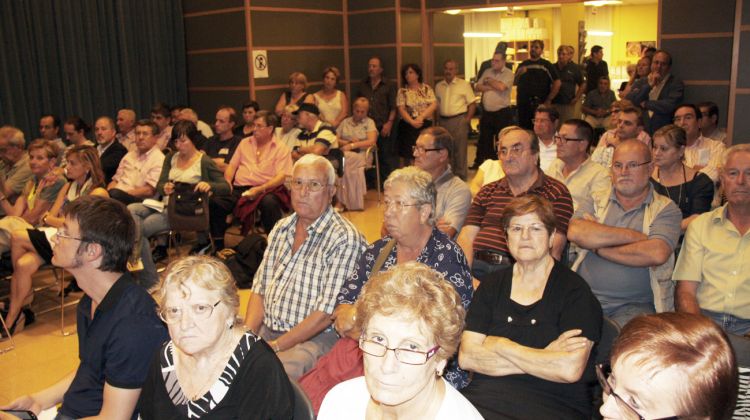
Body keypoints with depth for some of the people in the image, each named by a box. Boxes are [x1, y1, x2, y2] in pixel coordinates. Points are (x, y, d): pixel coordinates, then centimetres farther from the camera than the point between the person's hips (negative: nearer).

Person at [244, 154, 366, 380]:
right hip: (265, 330, 7)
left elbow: (326, 314, -16)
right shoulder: (281, 228, 12)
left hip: (315, 338, -6)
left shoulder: (345, 239, -13)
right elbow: (260, 289, 12)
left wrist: (275, 346, -16)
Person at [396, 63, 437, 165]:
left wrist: (421, 117, -15)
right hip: (408, 126, -1)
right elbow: (401, 109, -4)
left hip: (426, 125, 1)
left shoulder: (426, 88, 8)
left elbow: (434, 104, -2)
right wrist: (412, 122, -19)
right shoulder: (402, 91, 5)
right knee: (407, 156, -2)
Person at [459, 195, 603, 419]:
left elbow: (570, 370, -17)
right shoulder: (491, 285, 7)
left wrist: (501, 346, -8)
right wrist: (545, 358, -11)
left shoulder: (576, 291, -4)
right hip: (485, 398, 0)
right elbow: (466, 356, -4)